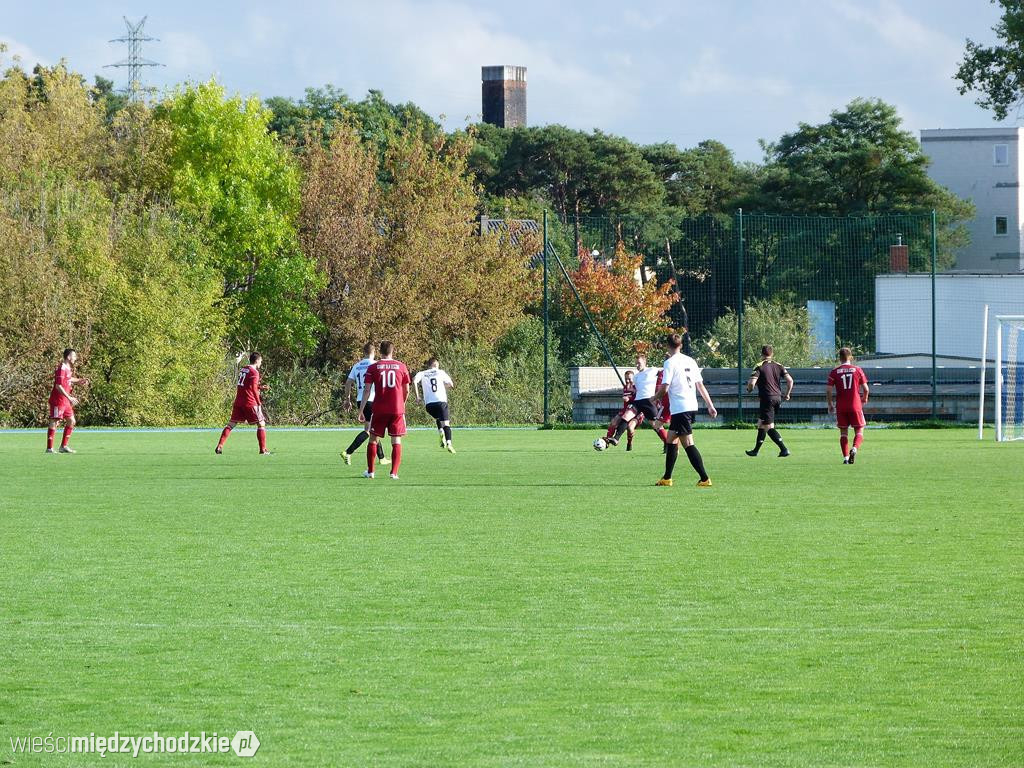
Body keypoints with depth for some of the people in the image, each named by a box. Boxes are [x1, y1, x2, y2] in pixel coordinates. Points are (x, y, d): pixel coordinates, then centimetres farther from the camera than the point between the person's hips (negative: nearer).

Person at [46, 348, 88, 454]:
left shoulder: (68, 369, 13)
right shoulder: (61, 369, -16)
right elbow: (58, 386, -22)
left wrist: (79, 381, 21)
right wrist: (69, 398, -24)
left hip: (65, 401, 10)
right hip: (58, 400, -10)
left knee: (71, 421, 10)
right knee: (54, 422, -6)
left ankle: (64, 446, 15)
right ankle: (49, 448, -4)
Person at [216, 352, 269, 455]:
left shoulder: (242, 369, 14)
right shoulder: (254, 372, -9)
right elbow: (253, 389, -14)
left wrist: (260, 387, 16)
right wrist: (259, 402, -7)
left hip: (238, 402, 7)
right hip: (250, 403, -7)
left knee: (231, 424, 8)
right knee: (261, 424, 3)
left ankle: (219, 446, -1)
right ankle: (263, 450, -2)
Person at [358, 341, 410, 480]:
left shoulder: (373, 368, 1)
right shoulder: (401, 366, 4)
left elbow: (367, 390, -3)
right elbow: (406, 390, 10)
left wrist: (361, 410, -1)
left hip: (379, 410, 0)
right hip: (397, 409, 0)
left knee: (373, 439, 12)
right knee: (396, 441, 3)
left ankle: (370, 471, 14)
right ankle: (394, 472, -5)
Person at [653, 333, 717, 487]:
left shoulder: (670, 363, -9)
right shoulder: (690, 361, 12)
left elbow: (664, 388, -13)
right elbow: (700, 385, 14)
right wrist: (710, 405, 16)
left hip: (680, 408, -8)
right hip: (692, 406, 8)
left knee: (688, 443, -8)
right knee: (671, 440, 16)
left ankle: (705, 479, -15)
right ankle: (667, 478, 19)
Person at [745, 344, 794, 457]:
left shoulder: (759, 367, -8)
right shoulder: (778, 366, 7)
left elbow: (752, 382, -17)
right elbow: (790, 380, 1)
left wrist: (749, 389, 6)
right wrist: (787, 394, 15)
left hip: (767, 399, -7)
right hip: (777, 397, 7)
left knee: (769, 427, -5)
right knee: (761, 424, 20)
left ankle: (784, 449, -17)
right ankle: (756, 450, 27)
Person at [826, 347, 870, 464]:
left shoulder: (834, 372, 1)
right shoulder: (857, 370, 0)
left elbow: (828, 390, -4)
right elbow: (866, 389, 1)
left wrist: (830, 405, 9)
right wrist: (864, 399, 21)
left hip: (840, 407, 1)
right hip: (855, 405, -1)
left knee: (843, 432, 10)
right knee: (859, 430, 7)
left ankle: (845, 457, 3)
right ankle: (855, 448, -20)